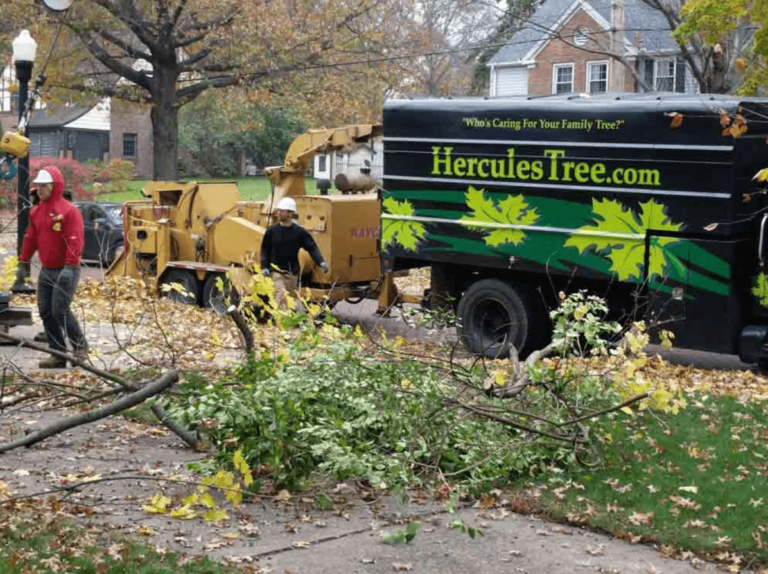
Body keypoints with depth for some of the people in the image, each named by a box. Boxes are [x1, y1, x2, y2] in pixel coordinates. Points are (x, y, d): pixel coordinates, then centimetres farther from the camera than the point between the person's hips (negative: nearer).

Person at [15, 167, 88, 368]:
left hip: (65, 271, -8)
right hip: (46, 271, 8)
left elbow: (75, 241, -20)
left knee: (60, 310, -12)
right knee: (45, 312, 5)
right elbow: (30, 238, 17)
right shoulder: (36, 211, 11)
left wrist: (69, 267, -26)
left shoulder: (69, 211, -14)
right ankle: (58, 354, 12)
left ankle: (80, 347, 8)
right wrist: (23, 263, 16)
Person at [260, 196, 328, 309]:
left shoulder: (299, 232, -3)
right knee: (281, 297, -17)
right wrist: (264, 267, -4)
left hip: (292, 273, 1)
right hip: (276, 271, -1)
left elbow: (312, 248, -4)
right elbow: (265, 249, 6)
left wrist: (321, 262, -18)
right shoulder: (272, 231, -1)